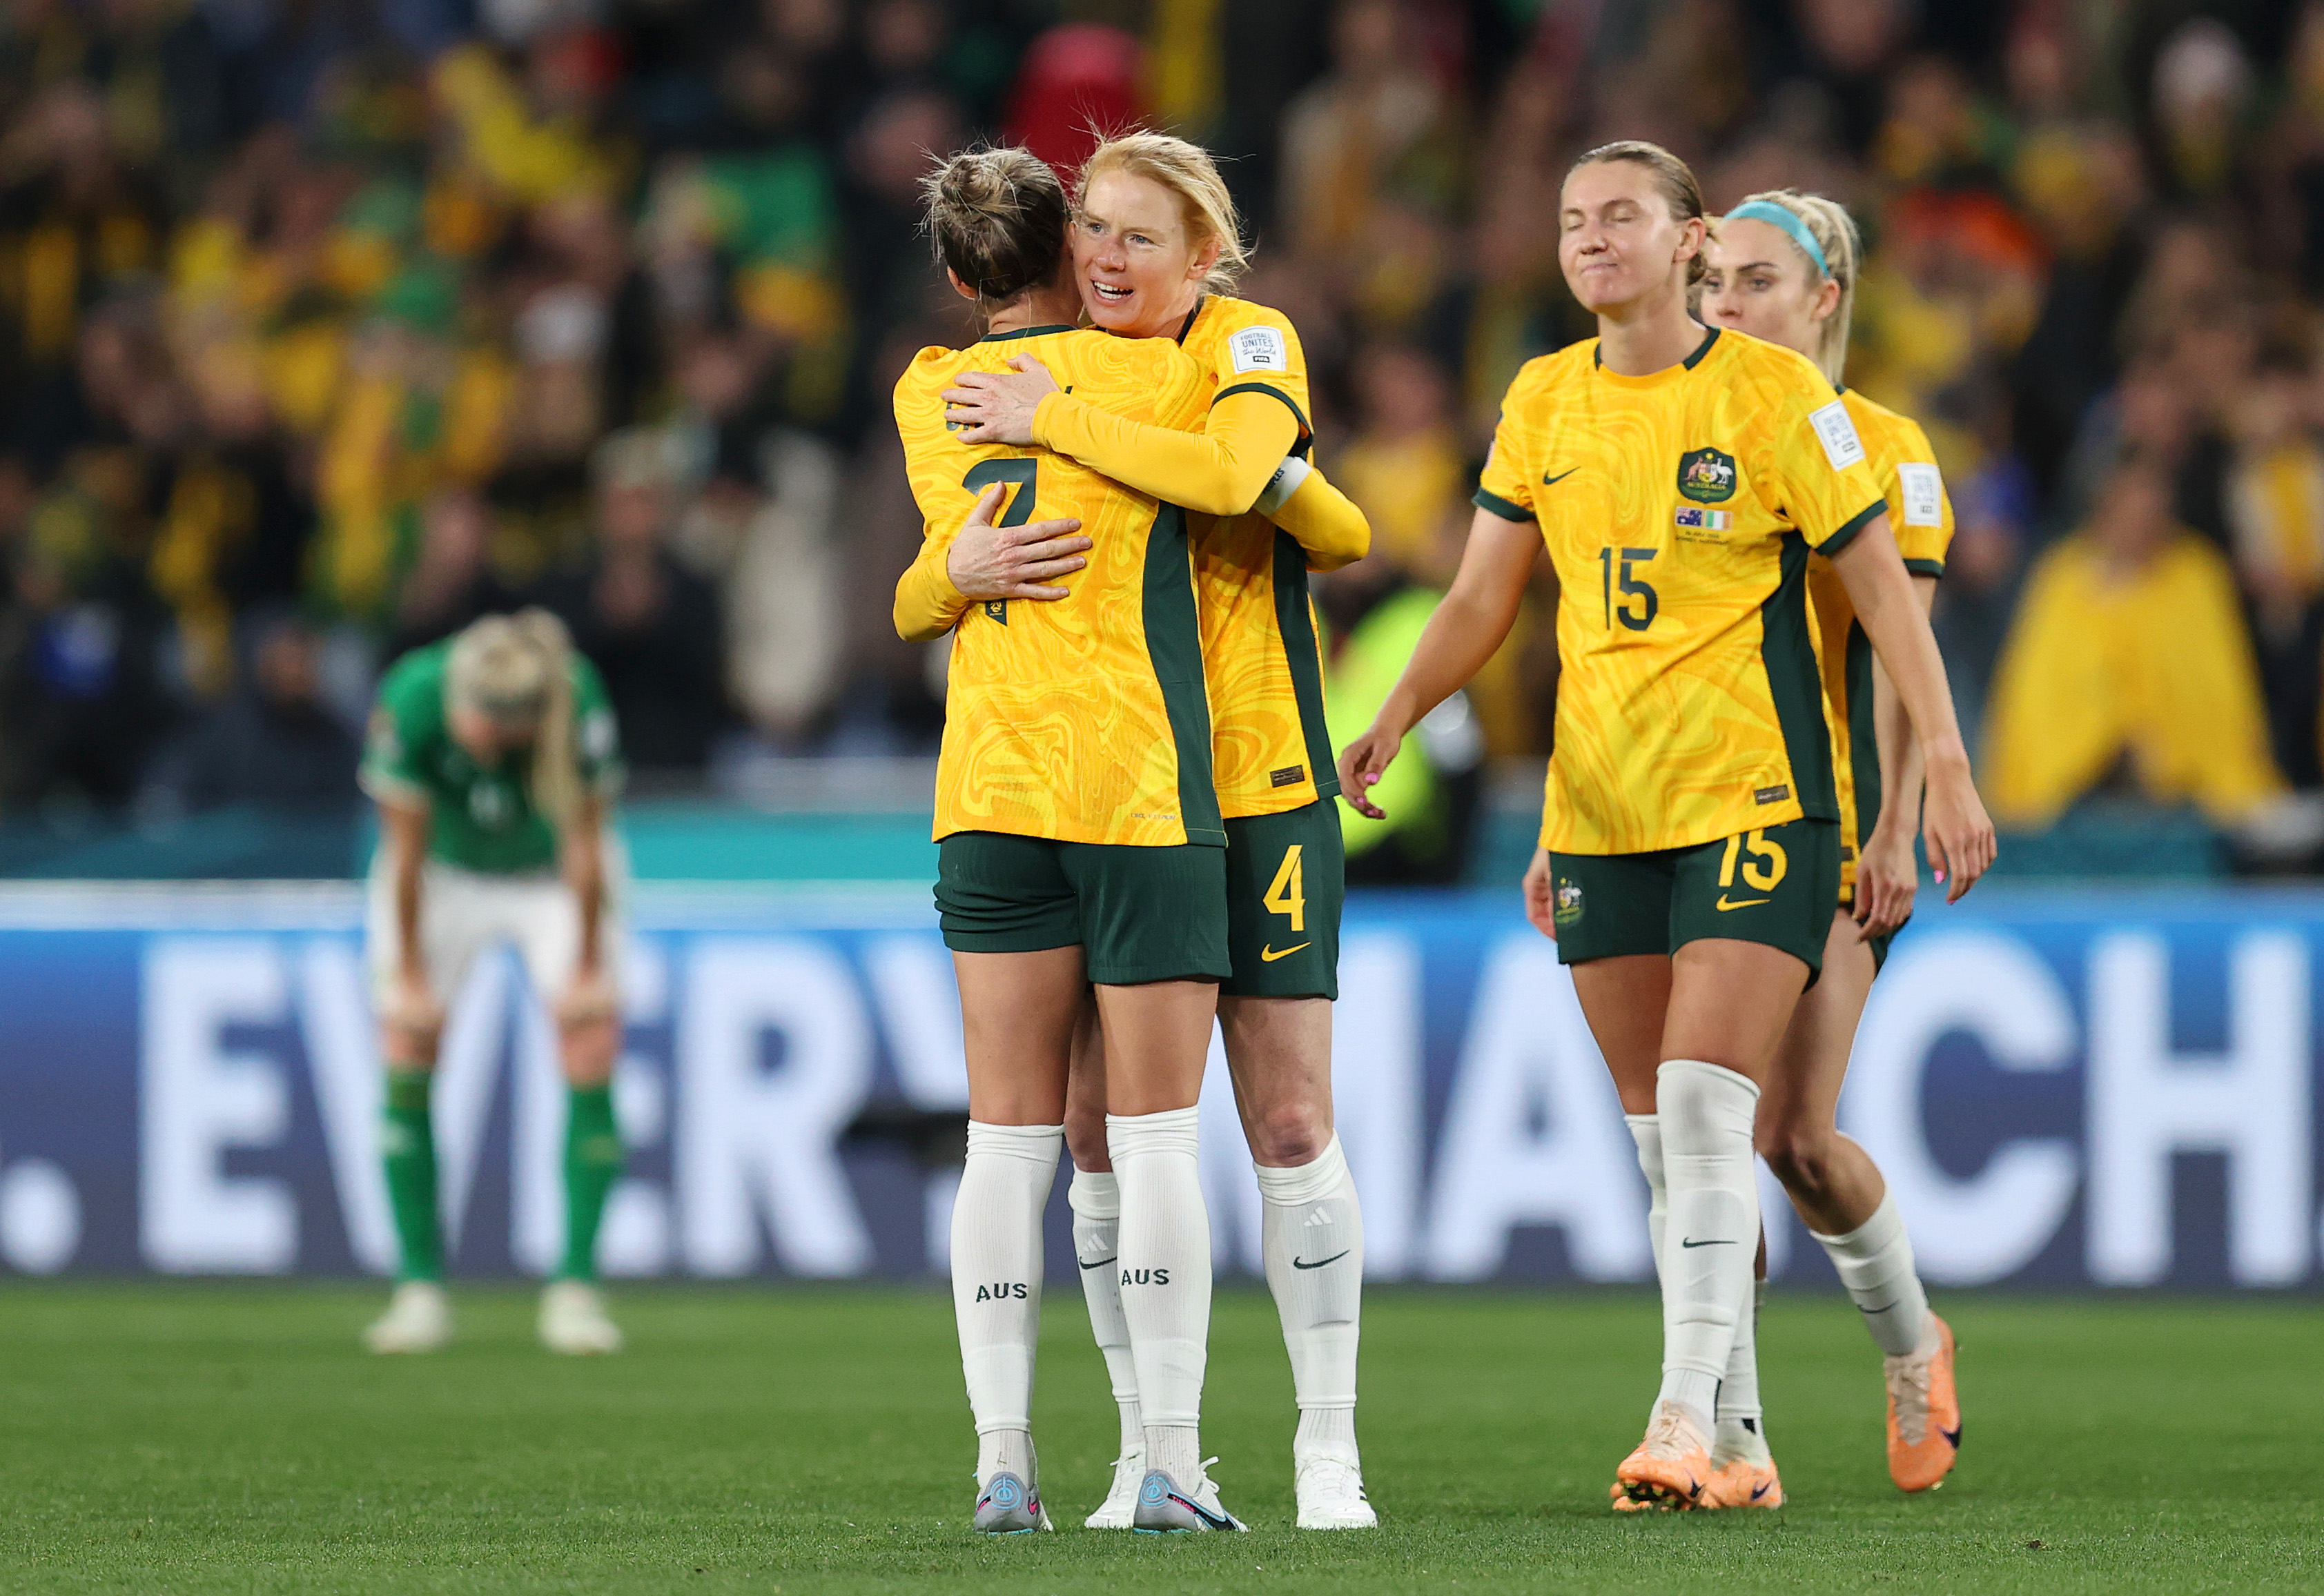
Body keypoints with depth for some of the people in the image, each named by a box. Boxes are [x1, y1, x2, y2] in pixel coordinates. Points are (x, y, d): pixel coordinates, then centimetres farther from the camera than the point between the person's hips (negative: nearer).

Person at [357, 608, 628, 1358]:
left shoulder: (580, 704, -34)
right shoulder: (412, 698, -33)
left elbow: (584, 847, -21)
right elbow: (405, 848, -20)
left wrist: (586, 969, -12)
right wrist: (411, 974, -13)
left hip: (550, 873, -1)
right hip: (442, 872, 1)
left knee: (592, 1049, -13)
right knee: (405, 1048, -9)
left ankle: (574, 1290, -8)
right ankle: (421, 1290, -2)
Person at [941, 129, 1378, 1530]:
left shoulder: (1247, 346, -5)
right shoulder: (1049, 374, 6)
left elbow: (1231, 474, -29)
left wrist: (1054, 423, -23)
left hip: (1258, 788, -3)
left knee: (1291, 1122, -3)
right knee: (1101, 1130, 0)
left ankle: (1329, 1449, 5)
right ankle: (1153, 1452, 10)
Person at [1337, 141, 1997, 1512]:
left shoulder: (1774, 393, -6)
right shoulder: (1543, 403, 8)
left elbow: (1883, 588, -3)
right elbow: (1482, 600, 14)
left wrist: (1948, 769, -6)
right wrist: (1394, 720, 0)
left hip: (1753, 795, -5)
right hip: (1599, 813, 5)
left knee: (1704, 1107, -16)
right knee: (1663, 1130, 6)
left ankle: (1686, 1416, -19)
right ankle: (1732, 1427, 13)